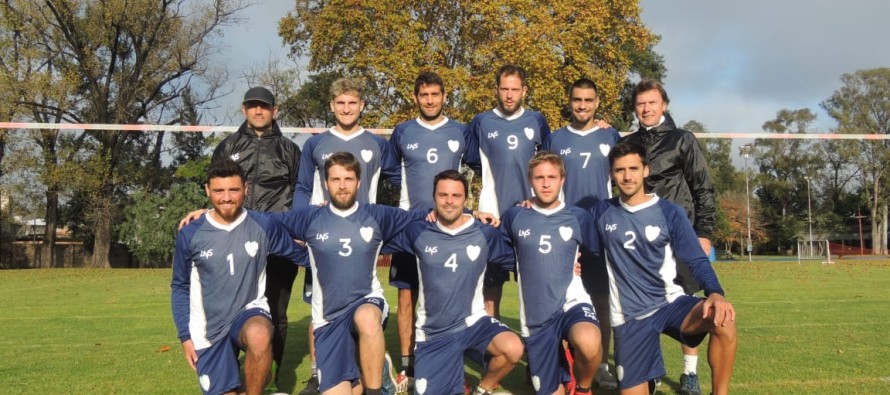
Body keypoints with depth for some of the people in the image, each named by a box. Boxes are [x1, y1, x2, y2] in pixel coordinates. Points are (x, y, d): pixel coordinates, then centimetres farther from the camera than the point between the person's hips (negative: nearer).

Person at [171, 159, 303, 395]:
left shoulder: (264, 226, -9)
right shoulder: (190, 235, -7)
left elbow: (298, 255, 4)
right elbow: (180, 287, 5)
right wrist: (185, 336, 1)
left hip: (249, 312, -2)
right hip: (208, 329, 2)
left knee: (259, 336, -37)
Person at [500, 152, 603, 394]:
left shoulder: (579, 217, 1)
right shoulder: (514, 217, 1)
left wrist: (582, 265, 0)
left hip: (572, 302, -1)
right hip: (536, 317, 2)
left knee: (588, 343, -35)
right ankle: (562, 371, 41)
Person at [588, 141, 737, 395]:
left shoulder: (669, 212, -4)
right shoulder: (601, 213, 2)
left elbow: (697, 261, -7)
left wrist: (715, 293, -25)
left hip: (670, 303, -1)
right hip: (628, 317, 1)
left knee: (722, 318, -31)